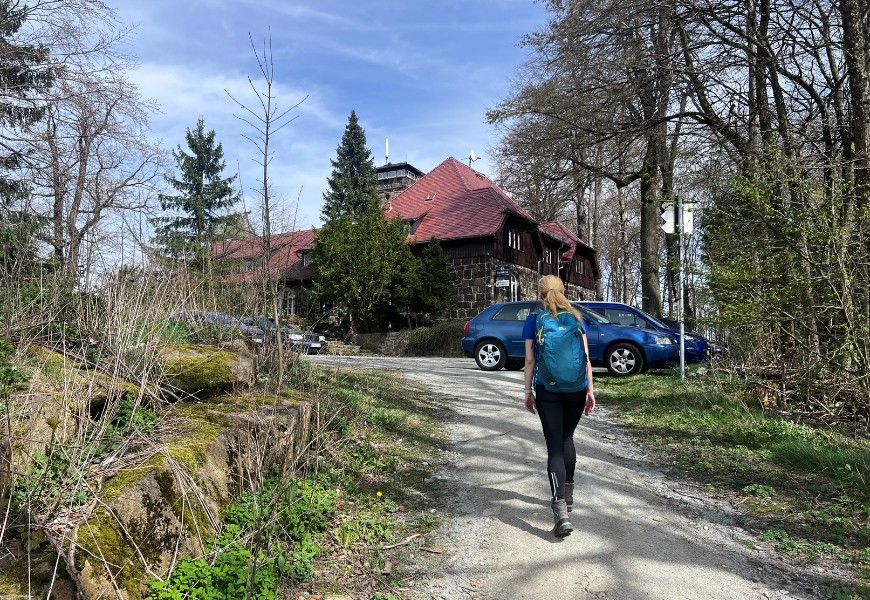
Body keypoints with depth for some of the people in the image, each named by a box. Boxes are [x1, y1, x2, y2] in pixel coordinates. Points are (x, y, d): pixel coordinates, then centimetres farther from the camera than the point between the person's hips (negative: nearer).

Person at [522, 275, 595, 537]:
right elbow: (585, 357, 2)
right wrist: (590, 390, 7)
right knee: (567, 439, 21)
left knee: (554, 446, -3)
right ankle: (567, 494, 34)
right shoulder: (576, 318, 4)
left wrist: (528, 391, 6)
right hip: (576, 389, 3)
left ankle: (561, 510, -14)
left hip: (547, 390, -3)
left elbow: (530, 360, -2)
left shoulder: (534, 320, -1)